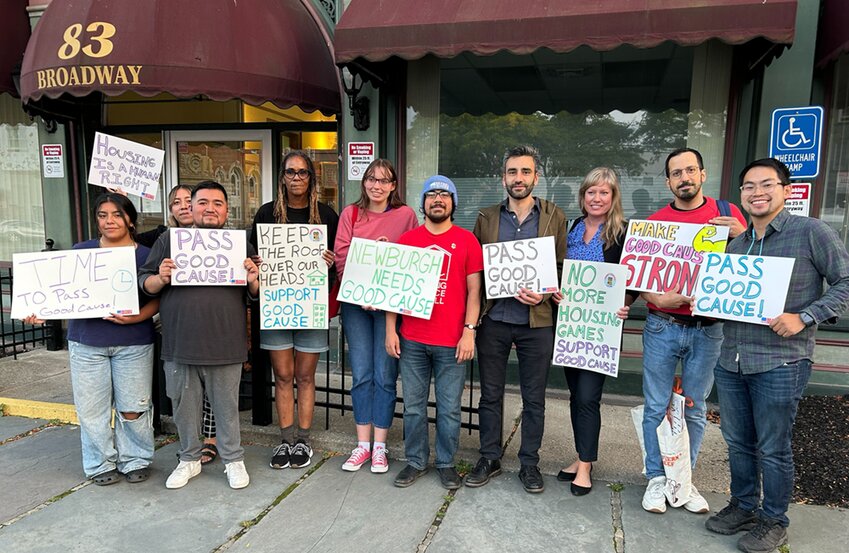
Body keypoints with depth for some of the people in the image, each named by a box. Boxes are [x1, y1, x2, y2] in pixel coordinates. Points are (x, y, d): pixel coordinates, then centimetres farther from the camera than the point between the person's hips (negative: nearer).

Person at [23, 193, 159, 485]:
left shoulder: (145, 255, 0)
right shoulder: (82, 251, 6)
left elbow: (156, 299, -2)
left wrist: (137, 316, -20)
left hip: (133, 343, -2)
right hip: (87, 342, 2)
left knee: (132, 407, 2)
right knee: (92, 407, 6)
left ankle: (135, 460, 22)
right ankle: (101, 464, 24)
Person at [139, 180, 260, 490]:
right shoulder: (168, 241, 7)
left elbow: (257, 294, 10)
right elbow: (144, 283, 8)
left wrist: (253, 281, -12)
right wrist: (161, 278, -13)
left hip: (225, 346, -1)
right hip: (179, 346, 1)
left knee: (227, 407, 10)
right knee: (184, 406, 15)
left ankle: (233, 460, 27)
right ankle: (189, 459, 34)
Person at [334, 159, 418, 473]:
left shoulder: (406, 215, 2)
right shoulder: (350, 213, 8)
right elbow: (341, 257, 2)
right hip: (354, 303, 2)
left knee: (385, 375, 2)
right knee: (361, 375, 6)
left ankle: (380, 448, 16)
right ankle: (362, 445, 19)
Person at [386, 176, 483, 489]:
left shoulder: (467, 240, 2)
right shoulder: (407, 240, 7)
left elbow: (474, 290, 1)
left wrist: (469, 331, -7)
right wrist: (390, 329, 3)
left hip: (451, 342, -2)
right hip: (411, 340, 2)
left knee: (449, 408, 7)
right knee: (413, 406, 11)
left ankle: (446, 463, 25)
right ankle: (416, 462, 27)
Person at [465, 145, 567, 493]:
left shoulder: (554, 217, 4)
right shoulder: (487, 218, 7)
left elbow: (563, 268, 3)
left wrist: (544, 295, -15)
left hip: (537, 321, -1)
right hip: (493, 320, 1)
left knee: (534, 399, 10)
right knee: (490, 394, 11)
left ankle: (529, 464, 26)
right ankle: (489, 459, 28)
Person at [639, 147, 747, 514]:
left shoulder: (726, 214, 4)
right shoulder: (654, 221, 2)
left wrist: (741, 236, -13)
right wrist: (660, 299, -17)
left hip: (708, 329, 1)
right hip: (662, 327, 0)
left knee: (695, 409, 11)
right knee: (657, 407, 6)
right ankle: (656, 478, 22)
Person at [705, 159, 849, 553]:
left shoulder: (812, 232, -6)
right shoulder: (735, 244, 12)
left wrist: (804, 317, -18)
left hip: (779, 364, -6)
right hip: (731, 362, 6)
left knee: (773, 449, 7)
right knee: (738, 442, 17)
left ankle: (774, 521, 27)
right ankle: (743, 506, 36)